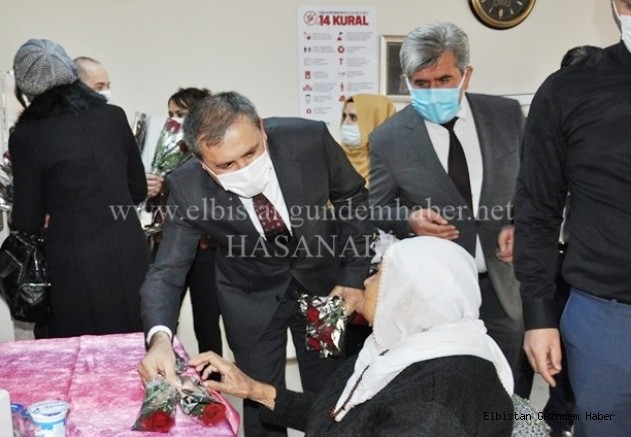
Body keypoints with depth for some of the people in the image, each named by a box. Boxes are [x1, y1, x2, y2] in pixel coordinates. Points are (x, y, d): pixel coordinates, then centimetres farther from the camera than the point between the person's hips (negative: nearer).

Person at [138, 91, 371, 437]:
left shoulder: (309, 138, -28)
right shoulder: (188, 187, -27)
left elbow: (351, 196, -9)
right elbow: (167, 271, -23)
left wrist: (354, 275, -10)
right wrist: (160, 338, -42)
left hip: (323, 281, 1)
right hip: (252, 299, 0)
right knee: (261, 400, 11)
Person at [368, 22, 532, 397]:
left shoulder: (507, 115, -3)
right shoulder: (388, 138, -9)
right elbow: (378, 211, 0)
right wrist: (410, 219, -21)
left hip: (504, 281, 3)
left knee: (513, 392, 17)